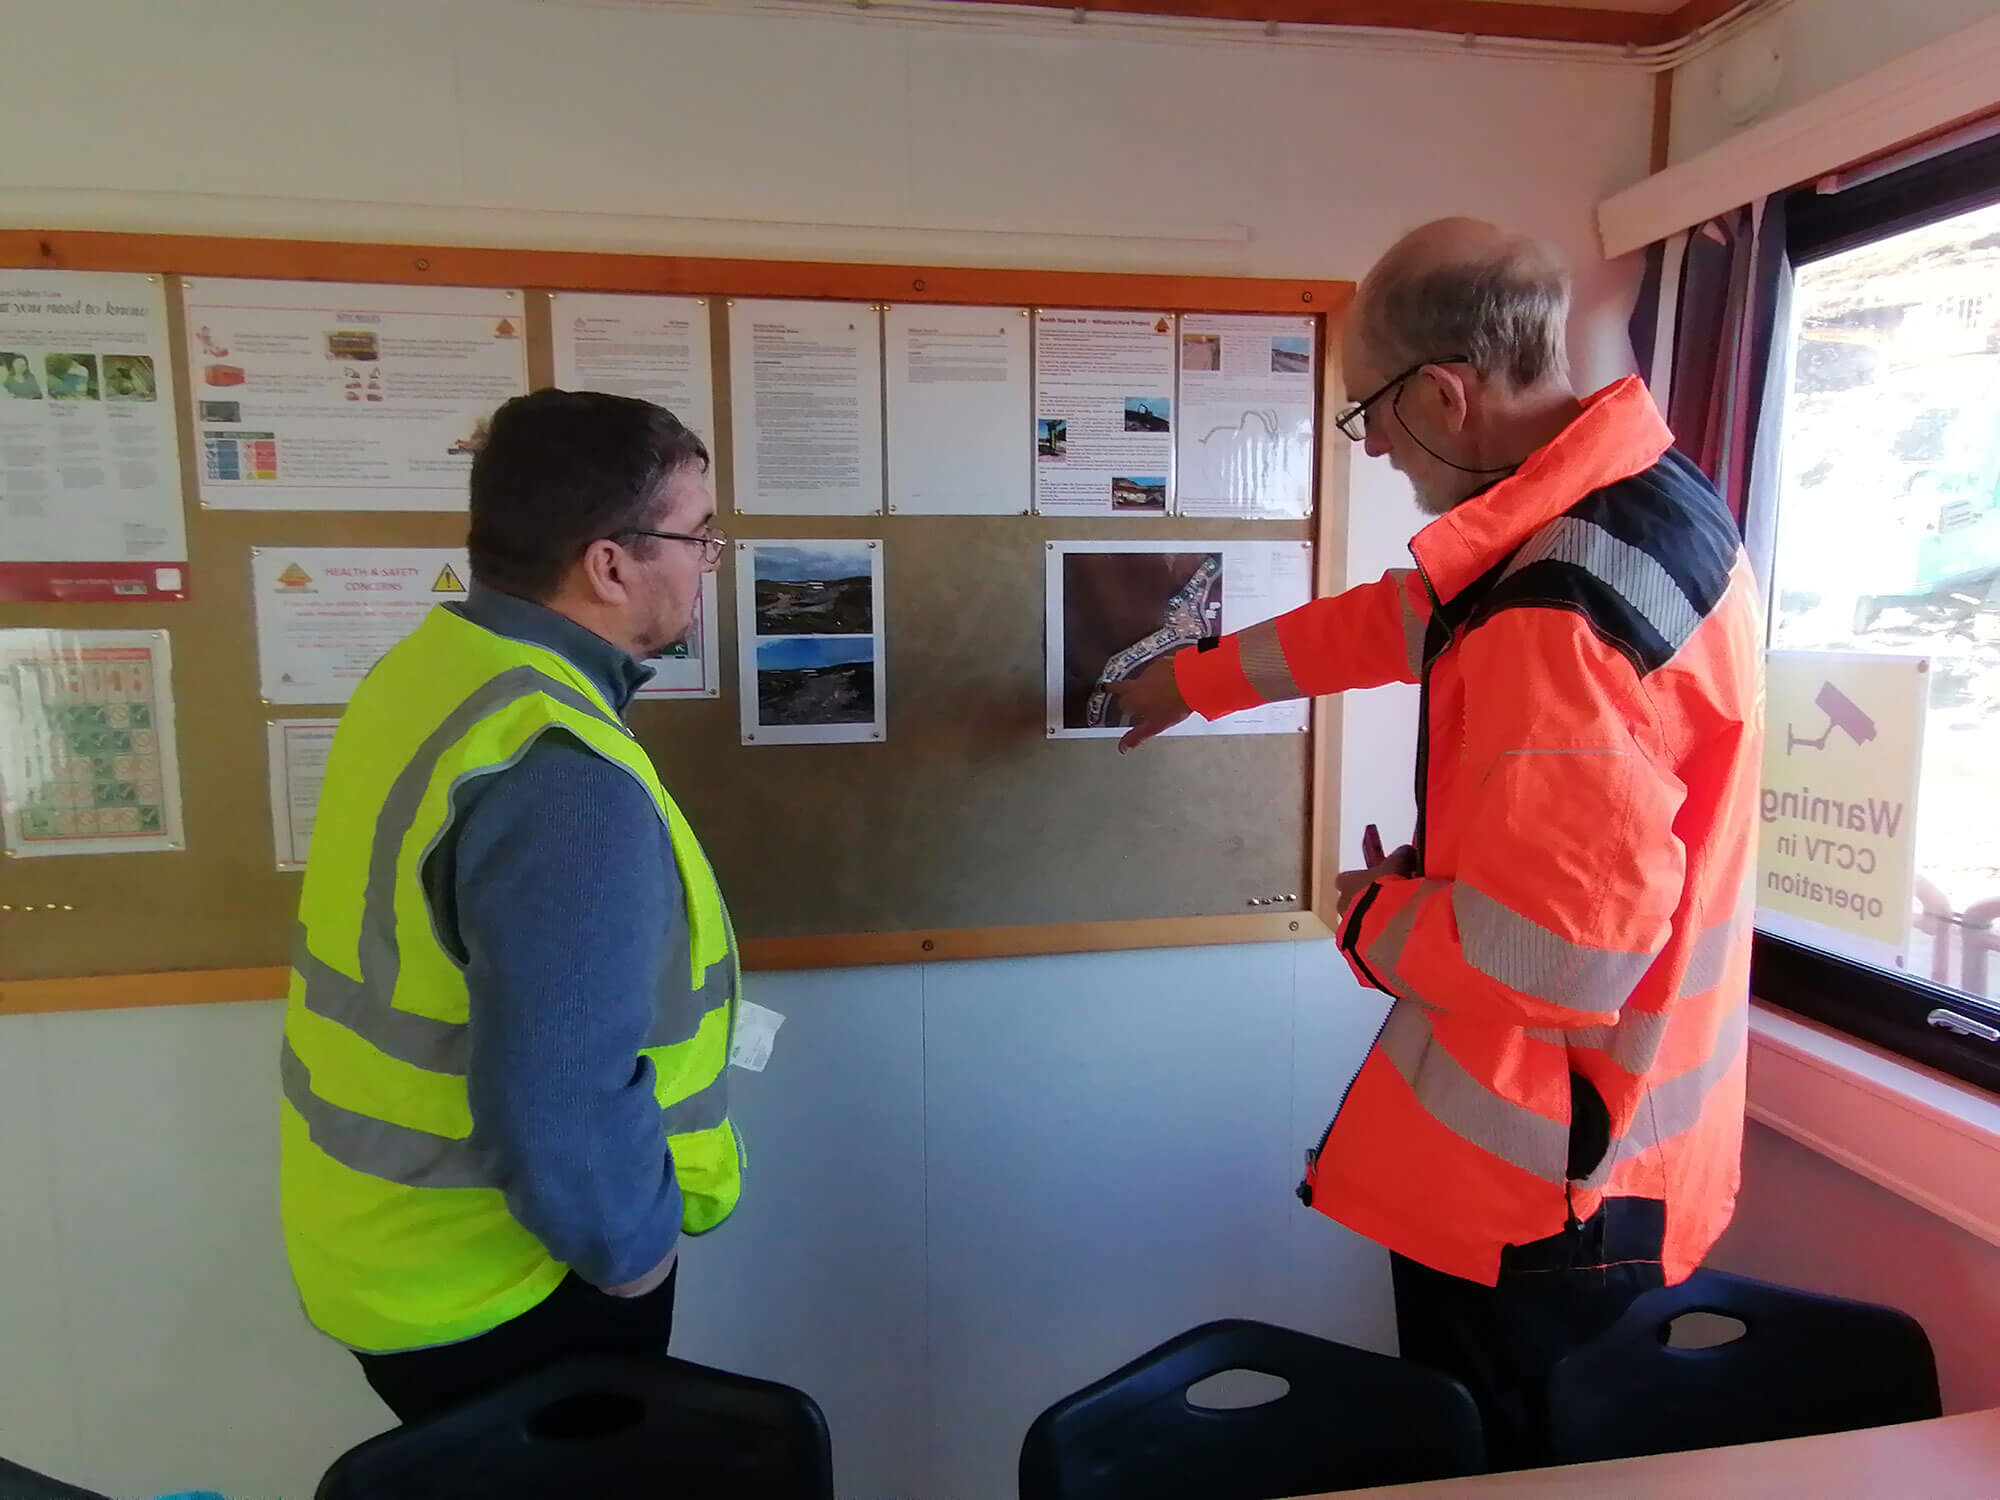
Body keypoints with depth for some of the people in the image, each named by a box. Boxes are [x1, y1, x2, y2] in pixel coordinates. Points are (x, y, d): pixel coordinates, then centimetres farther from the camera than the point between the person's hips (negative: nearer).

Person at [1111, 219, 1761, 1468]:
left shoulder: (1565, 616, -31)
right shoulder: (1629, 490, 3)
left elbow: (1551, 954, -32)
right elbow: (1401, 616, 16)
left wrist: (1377, 919, -11)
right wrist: (1197, 678, 26)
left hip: (1537, 1187, -9)